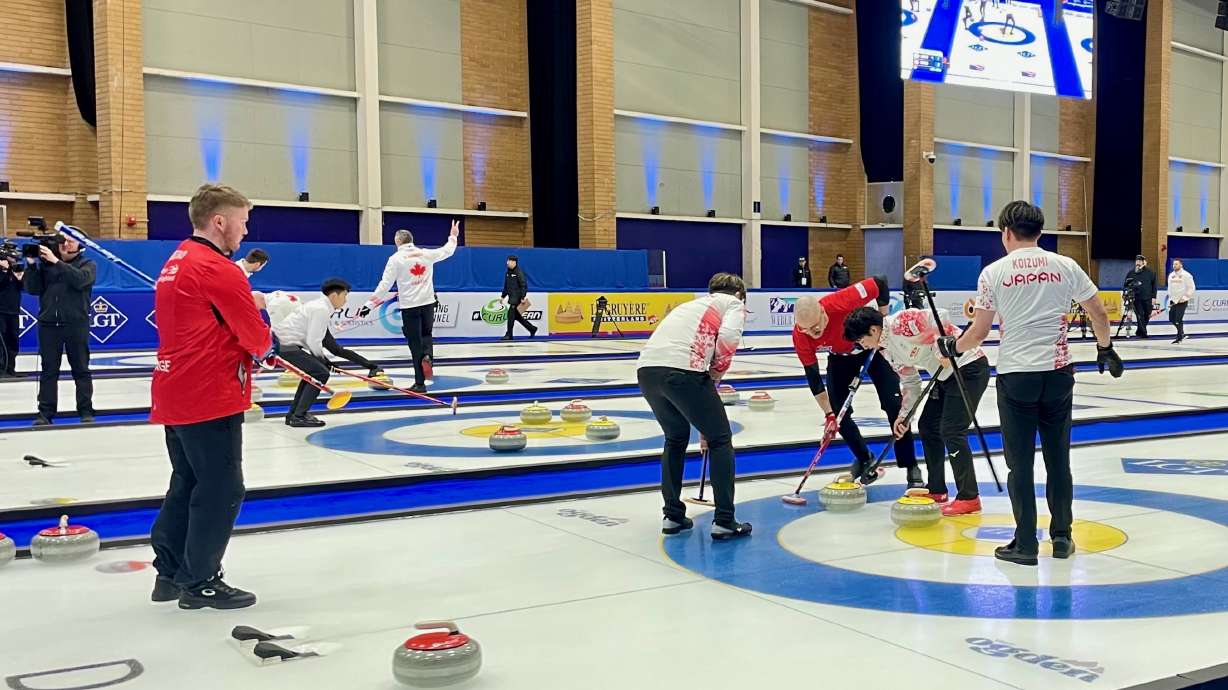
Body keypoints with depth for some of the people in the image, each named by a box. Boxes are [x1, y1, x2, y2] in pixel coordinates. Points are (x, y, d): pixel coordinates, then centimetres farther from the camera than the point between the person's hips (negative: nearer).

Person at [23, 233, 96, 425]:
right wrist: (32, 265, -9)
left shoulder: (87, 265, 4)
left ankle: (86, 411, 10)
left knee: (81, 369, 4)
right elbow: (32, 289, 2)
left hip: (76, 324, -2)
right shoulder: (45, 263, 10)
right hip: (48, 324, 2)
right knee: (48, 370, 4)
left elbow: (80, 279, -18)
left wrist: (56, 262, -22)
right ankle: (45, 412, 7)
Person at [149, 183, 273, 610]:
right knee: (221, 491, 1)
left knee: (187, 484, 19)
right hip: (211, 398, -10)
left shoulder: (175, 263, 14)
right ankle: (200, 582, 9)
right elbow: (257, 338, -14)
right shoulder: (217, 269, -17)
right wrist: (266, 348, 7)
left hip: (175, 395, 10)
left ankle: (171, 572, 26)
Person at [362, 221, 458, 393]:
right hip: (428, 303, 3)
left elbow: (385, 284, -9)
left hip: (409, 306, -3)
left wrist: (369, 304, -5)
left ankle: (420, 383, 4)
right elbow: (447, 251, 20)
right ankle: (426, 356, -8)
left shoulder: (396, 258, -5)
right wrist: (453, 236, 39)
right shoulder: (426, 254, 4)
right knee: (426, 334, 24)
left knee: (415, 343, 3)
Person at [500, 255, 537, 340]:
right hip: (511, 298, 9)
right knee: (517, 316, 11)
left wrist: (523, 298, -21)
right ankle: (532, 329, 23)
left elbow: (523, 286, -16)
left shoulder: (519, 272, -12)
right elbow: (506, 286, 23)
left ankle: (509, 335, -4)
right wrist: (503, 296, 19)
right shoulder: (508, 273, 13)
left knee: (511, 315, -10)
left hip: (517, 298, -9)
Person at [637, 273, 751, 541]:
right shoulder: (734, 303, 18)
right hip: (682, 369, -6)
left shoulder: (692, 305, 37)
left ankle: (672, 516, 28)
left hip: (646, 369, 7)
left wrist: (704, 427, 43)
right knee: (721, 439, 12)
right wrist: (716, 374, 10)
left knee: (675, 438, 28)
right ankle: (724, 522, 11)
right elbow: (728, 338, -8)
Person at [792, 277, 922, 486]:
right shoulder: (800, 336, -29)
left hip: (873, 346, -3)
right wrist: (828, 414, -19)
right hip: (840, 357, 3)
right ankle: (864, 459, 20)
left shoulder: (841, 302, -41)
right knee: (838, 411, -4)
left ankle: (910, 466, 1)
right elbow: (813, 377, -19)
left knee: (893, 405, -10)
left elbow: (880, 284, -26)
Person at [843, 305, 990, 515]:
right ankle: (936, 490, 24)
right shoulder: (886, 349, 8)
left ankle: (969, 498, -7)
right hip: (945, 375, 10)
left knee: (951, 431, -13)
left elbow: (941, 316, -26)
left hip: (969, 367, -10)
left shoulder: (901, 323, -21)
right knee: (927, 426, 13)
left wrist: (942, 350, -28)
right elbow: (910, 380, 14)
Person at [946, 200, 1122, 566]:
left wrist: (953, 346, 17)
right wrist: (1105, 348, 26)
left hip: (1015, 375, -2)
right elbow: (1098, 313, 8)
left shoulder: (994, 272, -4)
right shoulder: (1065, 266, 2)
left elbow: (978, 333, -3)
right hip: (1058, 372, 3)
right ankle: (1062, 537, 21)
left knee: (1020, 462, 4)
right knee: (1058, 457, 13)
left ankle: (1025, 545, 8)